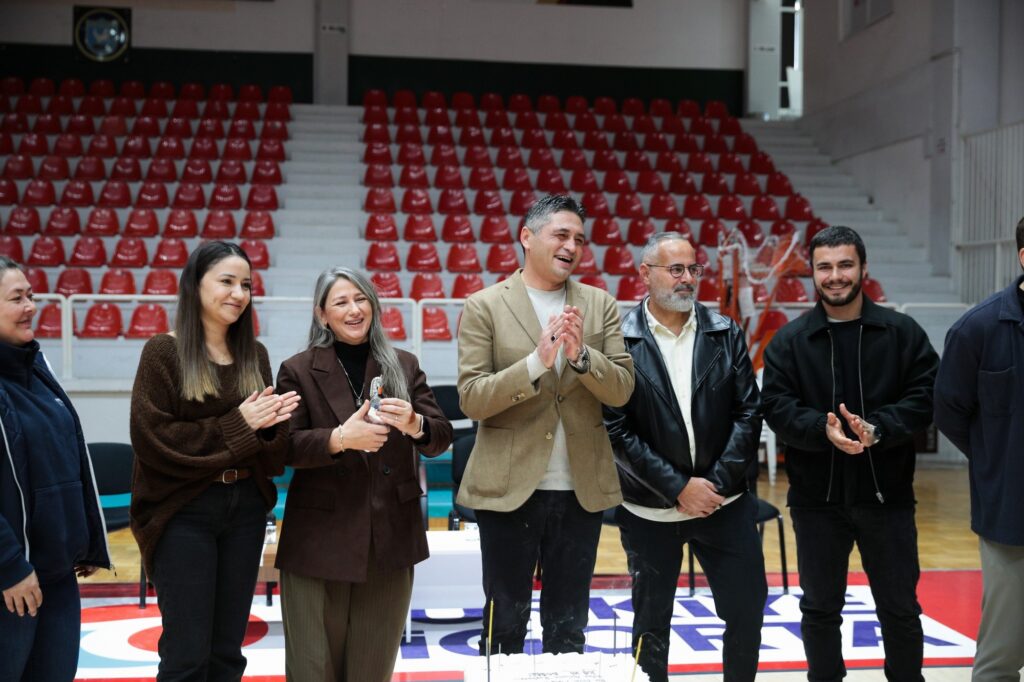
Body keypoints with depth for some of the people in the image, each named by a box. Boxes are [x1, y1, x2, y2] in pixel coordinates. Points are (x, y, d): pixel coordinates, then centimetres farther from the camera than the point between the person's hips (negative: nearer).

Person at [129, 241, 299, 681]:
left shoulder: (254, 354, 9)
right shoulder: (163, 352, -6)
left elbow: (272, 451, 10)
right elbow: (151, 438, -14)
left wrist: (272, 425, -13)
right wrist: (236, 425, -15)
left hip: (246, 509, 5)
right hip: (183, 512, -5)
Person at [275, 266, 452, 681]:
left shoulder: (404, 366, 7)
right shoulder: (298, 371, 1)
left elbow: (441, 438, 2)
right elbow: (285, 447, -8)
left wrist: (413, 424, -20)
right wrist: (339, 438, -27)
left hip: (391, 535, 2)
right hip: (320, 537, -2)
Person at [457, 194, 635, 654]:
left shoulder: (600, 305, 6)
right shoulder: (484, 307, -4)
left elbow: (621, 389, 0)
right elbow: (471, 399, -10)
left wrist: (581, 355, -19)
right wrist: (536, 362, -23)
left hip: (581, 489, 3)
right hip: (508, 487, -3)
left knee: (569, 629, 14)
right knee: (505, 623, 9)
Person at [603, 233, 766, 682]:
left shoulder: (725, 334, 3)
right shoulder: (619, 340, -8)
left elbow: (748, 412, 1)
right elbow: (616, 430, -11)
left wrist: (720, 481, -9)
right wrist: (677, 487, -13)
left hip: (724, 504, 3)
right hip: (650, 510, -2)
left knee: (747, 610, 7)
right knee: (651, 623, 11)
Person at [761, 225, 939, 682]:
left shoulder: (903, 332, 1)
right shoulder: (789, 341, 1)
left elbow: (924, 397, -5)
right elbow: (776, 405, -7)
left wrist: (876, 429, -21)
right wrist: (823, 429, -25)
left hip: (886, 493, 0)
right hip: (816, 496, 0)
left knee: (900, 607, 11)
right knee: (820, 608, 13)